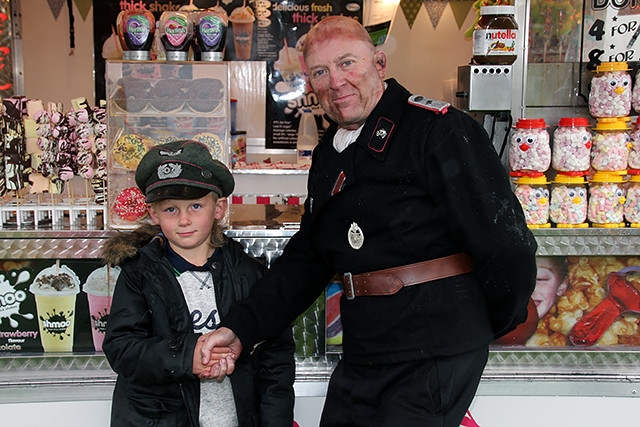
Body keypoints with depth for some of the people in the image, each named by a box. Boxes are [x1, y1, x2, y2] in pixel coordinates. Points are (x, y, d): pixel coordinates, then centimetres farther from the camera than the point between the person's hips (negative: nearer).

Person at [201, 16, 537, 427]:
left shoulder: (439, 129, -14)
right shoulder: (329, 154, 11)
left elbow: (505, 240, -15)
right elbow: (305, 258, 12)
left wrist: (493, 325, 0)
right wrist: (241, 329, 2)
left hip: (433, 357, -7)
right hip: (360, 357, 8)